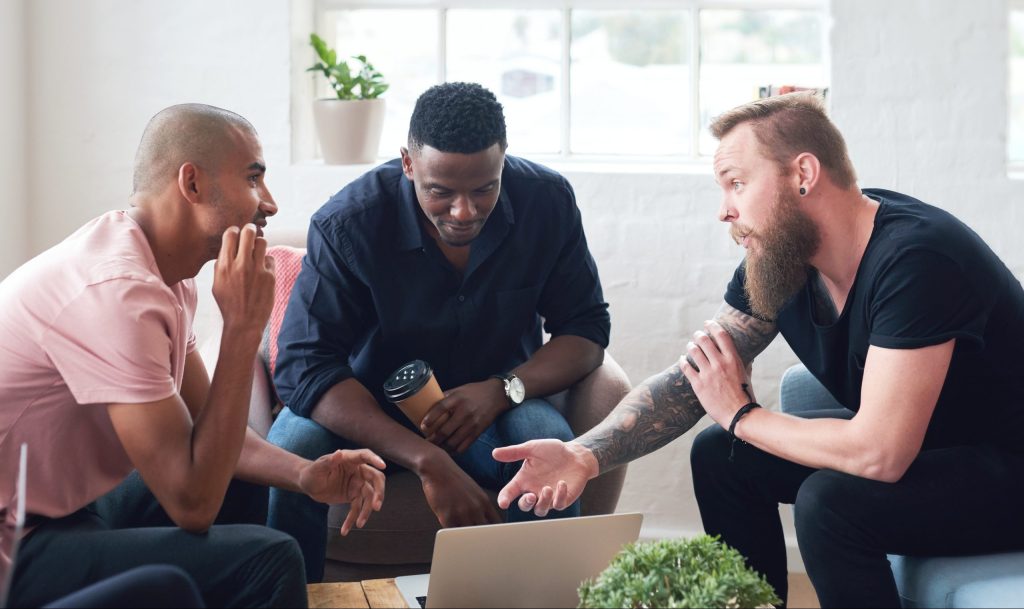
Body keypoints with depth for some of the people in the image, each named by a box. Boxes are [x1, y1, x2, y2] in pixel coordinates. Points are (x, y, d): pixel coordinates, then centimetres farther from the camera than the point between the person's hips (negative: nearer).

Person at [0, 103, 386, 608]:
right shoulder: (118, 288, -26)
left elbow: (202, 424, 11)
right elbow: (193, 504, -26)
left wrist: (306, 475, -7)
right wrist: (243, 325, -24)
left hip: (62, 507, 10)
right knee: (268, 559, -21)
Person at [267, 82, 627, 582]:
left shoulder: (547, 202, -13)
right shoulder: (347, 225, -21)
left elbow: (586, 329, -5)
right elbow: (304, 366, -26)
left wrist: (501, 390, -27)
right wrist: (427, 461, -37)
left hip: (493, 404, 1)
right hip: (367, 408, -1)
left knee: (549, 445, -31)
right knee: (291, 451, -31)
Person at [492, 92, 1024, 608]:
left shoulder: (915, 257, -31)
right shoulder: (775, 258, -5)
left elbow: (879, 452, -35)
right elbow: (686, 382, -2)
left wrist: (741, 416, -19)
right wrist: (585, 456, -19)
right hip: (903, 451, 8)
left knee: (828, 501, -30)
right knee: (720, 456, 1)